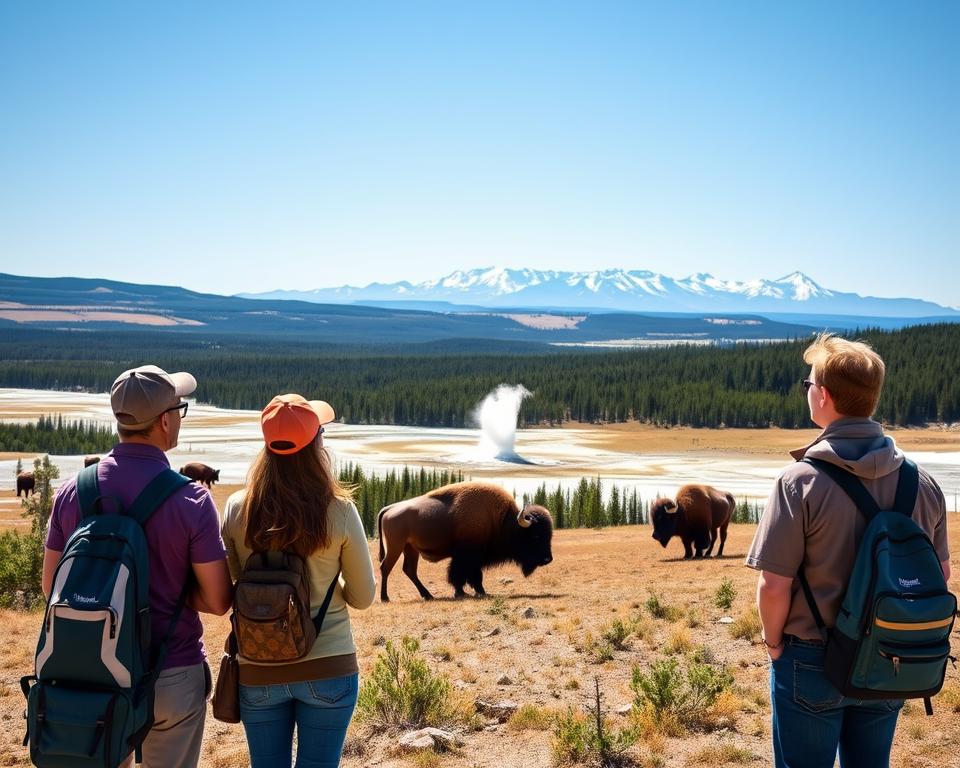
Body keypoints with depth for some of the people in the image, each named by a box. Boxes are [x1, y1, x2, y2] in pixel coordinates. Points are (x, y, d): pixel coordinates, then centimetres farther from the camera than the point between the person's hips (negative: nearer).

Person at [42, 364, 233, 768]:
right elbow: (218, 601, -12)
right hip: (172, 677, -3)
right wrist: (170, 590, 4)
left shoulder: (72, 492, -5)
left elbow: (52, 586, 4)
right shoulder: (191, 500, -16)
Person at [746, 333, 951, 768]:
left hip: (812, 661, -4)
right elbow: (941, 573, 4)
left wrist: (773, 641, -2)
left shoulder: (802, 481, -19)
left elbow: (774, 586, -19)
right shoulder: (920, 481, -4)